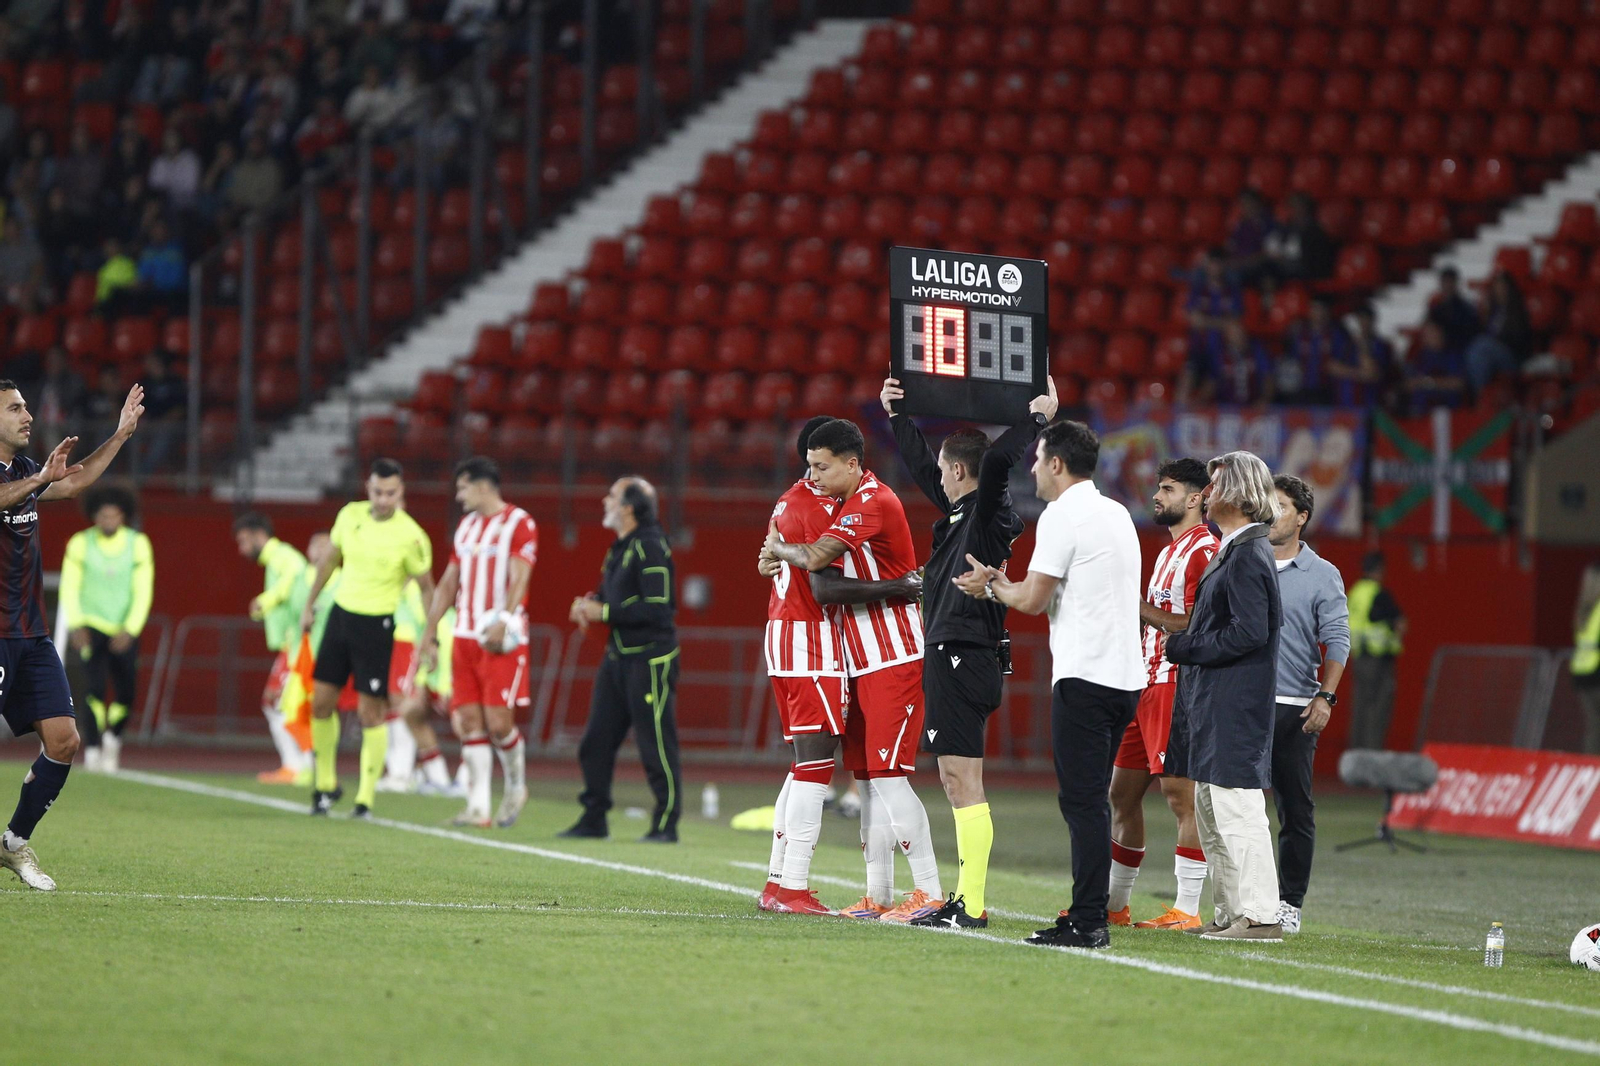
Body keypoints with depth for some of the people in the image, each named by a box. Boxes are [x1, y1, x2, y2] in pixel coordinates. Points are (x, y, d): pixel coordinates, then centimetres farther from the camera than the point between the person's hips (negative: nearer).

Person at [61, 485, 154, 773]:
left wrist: (130, 630, -15)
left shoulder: (138, 544, -4)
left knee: (126, 694, 1)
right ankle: (93, 747, -13)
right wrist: (76, 625, -16)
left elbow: (143, 591, -5)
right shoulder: (80, 544, -6)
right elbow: (69, 588, -4)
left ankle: (113, 736, 29)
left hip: (124, 630, 2)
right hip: (92, 627, -2)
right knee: (96, 687, -18)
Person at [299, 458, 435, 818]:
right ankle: (325, 785, 23)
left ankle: (366, 798, 3)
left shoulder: (410, 537, -13)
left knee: (371, 713, -5)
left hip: (376, 625, -5)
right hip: (340, 613, 5)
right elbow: (330, 560, 17)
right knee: (321, 703, 6)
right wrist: (310, 604, 21)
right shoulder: (350, 515, 1)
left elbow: (427, 588, -4)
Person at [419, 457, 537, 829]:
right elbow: (448, 583, 22)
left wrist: (504, 620, -29)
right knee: (468, 721, -1)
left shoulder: (519, 524, -4)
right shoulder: (466, 526, 18)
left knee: (498, 721, -10)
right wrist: (429, 633, 19)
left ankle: (516, 787, 14)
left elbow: (519, 579, -15)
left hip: (502, 640, -7)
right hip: (465, 638, 7)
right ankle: (477, 805, 1)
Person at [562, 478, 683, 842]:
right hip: (617, 658, 10)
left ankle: (666, 824, 0)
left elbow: (657, 609, -22)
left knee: (657, 747, -5)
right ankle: (593, 818, 17)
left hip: (650, 658, -10)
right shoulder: (620, 548, 14)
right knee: (596, 742, 9)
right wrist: (589, 603, 5)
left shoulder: (650, 547, -15)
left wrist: (604, 612, -18)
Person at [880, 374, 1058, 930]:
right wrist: (897, 415, 30)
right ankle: (964, 899, 18)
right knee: (956, 780, 13)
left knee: (963, 780, -10)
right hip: (951, 659, 10)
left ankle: (972, 905, -12)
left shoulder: (987, 513, -10)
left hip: (965, 659, -10)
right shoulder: (958, 512, 15)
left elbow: (997, 460, -29)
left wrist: (1036, 419, -21)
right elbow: (921, 466, 29)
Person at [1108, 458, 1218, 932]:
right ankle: (1114, 905, 20)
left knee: (1181, 794, -11)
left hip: (1178, 688, -10)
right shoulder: (1170, 552, 22)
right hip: (1148, 686, 10)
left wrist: (1138, 607, -15)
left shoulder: (1204, 551, -11)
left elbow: (1195, 627, -18)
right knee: (1122, 794, 12)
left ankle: (1187, 909, -10)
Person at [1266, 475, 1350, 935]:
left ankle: (1289, 903, 4)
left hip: (1294, 708, -3)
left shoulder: (1322, 575, 3)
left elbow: (1337, 641, -1)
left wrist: (1326, 696, -11)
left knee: (1295, 808, 0)